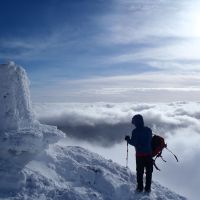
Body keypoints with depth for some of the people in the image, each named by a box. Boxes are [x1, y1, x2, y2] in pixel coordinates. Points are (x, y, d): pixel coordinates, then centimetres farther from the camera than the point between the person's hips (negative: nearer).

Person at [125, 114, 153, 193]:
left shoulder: (135, 131, -15)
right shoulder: (148, 130, -5)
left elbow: (133, 143, -10)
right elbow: (151, 141, 2)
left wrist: (128, 139, 8)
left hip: (139, 154, -2)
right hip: (148, 153, 2)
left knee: (139, 171, 15)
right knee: (149, 171, 15)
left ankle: (140, 187, 20)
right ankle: (148, 188, 19)